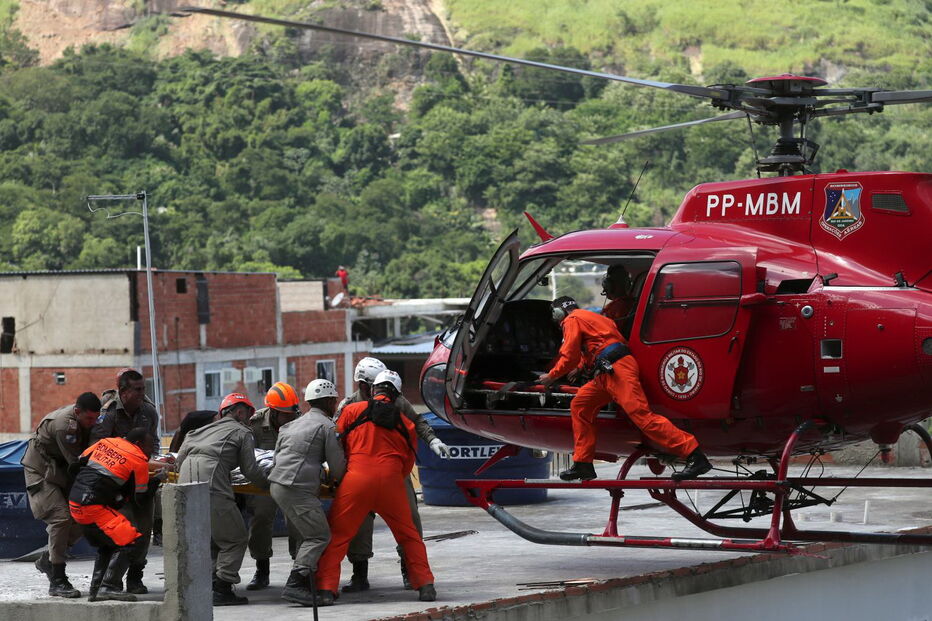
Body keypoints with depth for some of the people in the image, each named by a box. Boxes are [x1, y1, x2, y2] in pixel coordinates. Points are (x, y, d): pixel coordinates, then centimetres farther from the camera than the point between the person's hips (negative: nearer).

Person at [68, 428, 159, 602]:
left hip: (75, 503, 9)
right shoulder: (139, 460, -4)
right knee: (127, 542, -9)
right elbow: (140, 494, 4)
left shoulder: (105, 442, 14)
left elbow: (78, 463, 16)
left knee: (106, 545, 21)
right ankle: (109, 588, -16)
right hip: (94, 507, -9)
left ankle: (96, 590, 19)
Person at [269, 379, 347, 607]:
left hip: (277, 484, 9)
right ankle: (295, 585, -20)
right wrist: (336, 480, 20)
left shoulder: (292, 425, 25)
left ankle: (304, 584, 10)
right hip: (298, 489, -9)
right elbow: (338, 464, -3)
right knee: (319, 536, -8)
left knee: (307, 535, 16)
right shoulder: (326, 426, -1)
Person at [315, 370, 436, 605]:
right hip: (391, 480, 2)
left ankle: (325, 589, -3)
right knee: (409, 535, 17)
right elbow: (408, 464, 18)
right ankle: (425, 585, 14)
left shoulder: (353, 410, 9)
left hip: (357, 478, -2)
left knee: (336, 536, 5)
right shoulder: (405, 423, 16)